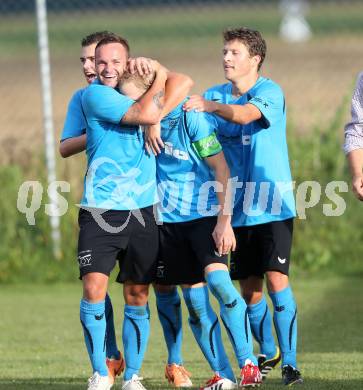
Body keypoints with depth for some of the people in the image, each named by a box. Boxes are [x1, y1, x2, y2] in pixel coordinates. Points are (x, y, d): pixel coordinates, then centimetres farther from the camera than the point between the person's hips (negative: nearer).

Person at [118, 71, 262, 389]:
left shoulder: (189, 117, -14)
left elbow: (221, 168, -13)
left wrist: (224, 219, -17)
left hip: (205, 215, -6)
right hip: (169, 220, 6)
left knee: (218, 279, -23)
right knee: (195, 300, 3)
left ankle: (249, 364, -18)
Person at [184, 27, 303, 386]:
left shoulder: (270, 92, -9)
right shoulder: (216, 95, 10)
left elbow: (245, 114, -28)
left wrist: (211, 106, -44)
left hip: (272, 205, -5)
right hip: (238, 208, 5)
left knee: (277, 279, -15)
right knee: (249, 288, 9)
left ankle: (290, 362, -13)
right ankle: (267, 352, 29)